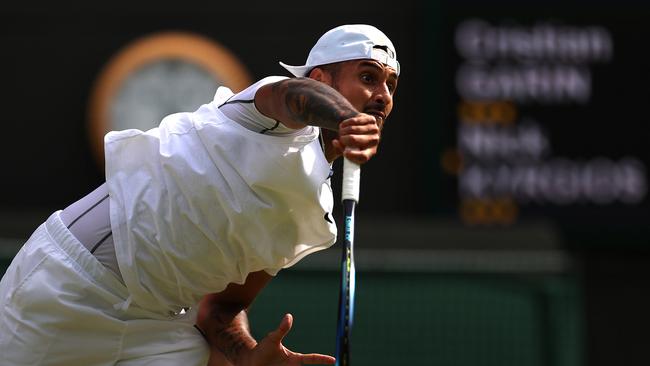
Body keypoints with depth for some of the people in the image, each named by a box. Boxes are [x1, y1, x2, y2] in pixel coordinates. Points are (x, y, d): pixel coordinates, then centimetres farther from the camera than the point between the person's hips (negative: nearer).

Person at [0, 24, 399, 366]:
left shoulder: (313, 218, 11)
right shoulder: (277, 122, -10)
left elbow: (222, 304, 13)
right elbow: (294, 93, -36)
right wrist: (347, 119, -59)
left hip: (154, 323, 7)